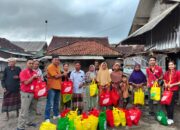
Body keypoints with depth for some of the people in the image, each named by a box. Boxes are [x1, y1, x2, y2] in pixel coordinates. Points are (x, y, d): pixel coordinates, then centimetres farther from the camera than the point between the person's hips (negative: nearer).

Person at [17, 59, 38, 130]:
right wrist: (33, 77, -15)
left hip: (33, 93, 7)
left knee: (31, 109, 16)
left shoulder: (34, 73, 10)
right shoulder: (23, 72, -10)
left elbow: (37, 82, 20)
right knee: (24, 110, -5)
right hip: (26, 93, -7)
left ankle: (29, 122, 29)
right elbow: (26, 82, -19)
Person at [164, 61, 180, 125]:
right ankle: (168, 116, 25)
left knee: (171, 104, -5)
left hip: (174, 91, -5)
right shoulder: (166, 73, 8)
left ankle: (171, 119, 4)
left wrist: (172, 84, -14)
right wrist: (165, 84, 2)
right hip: (167, 90, 5)